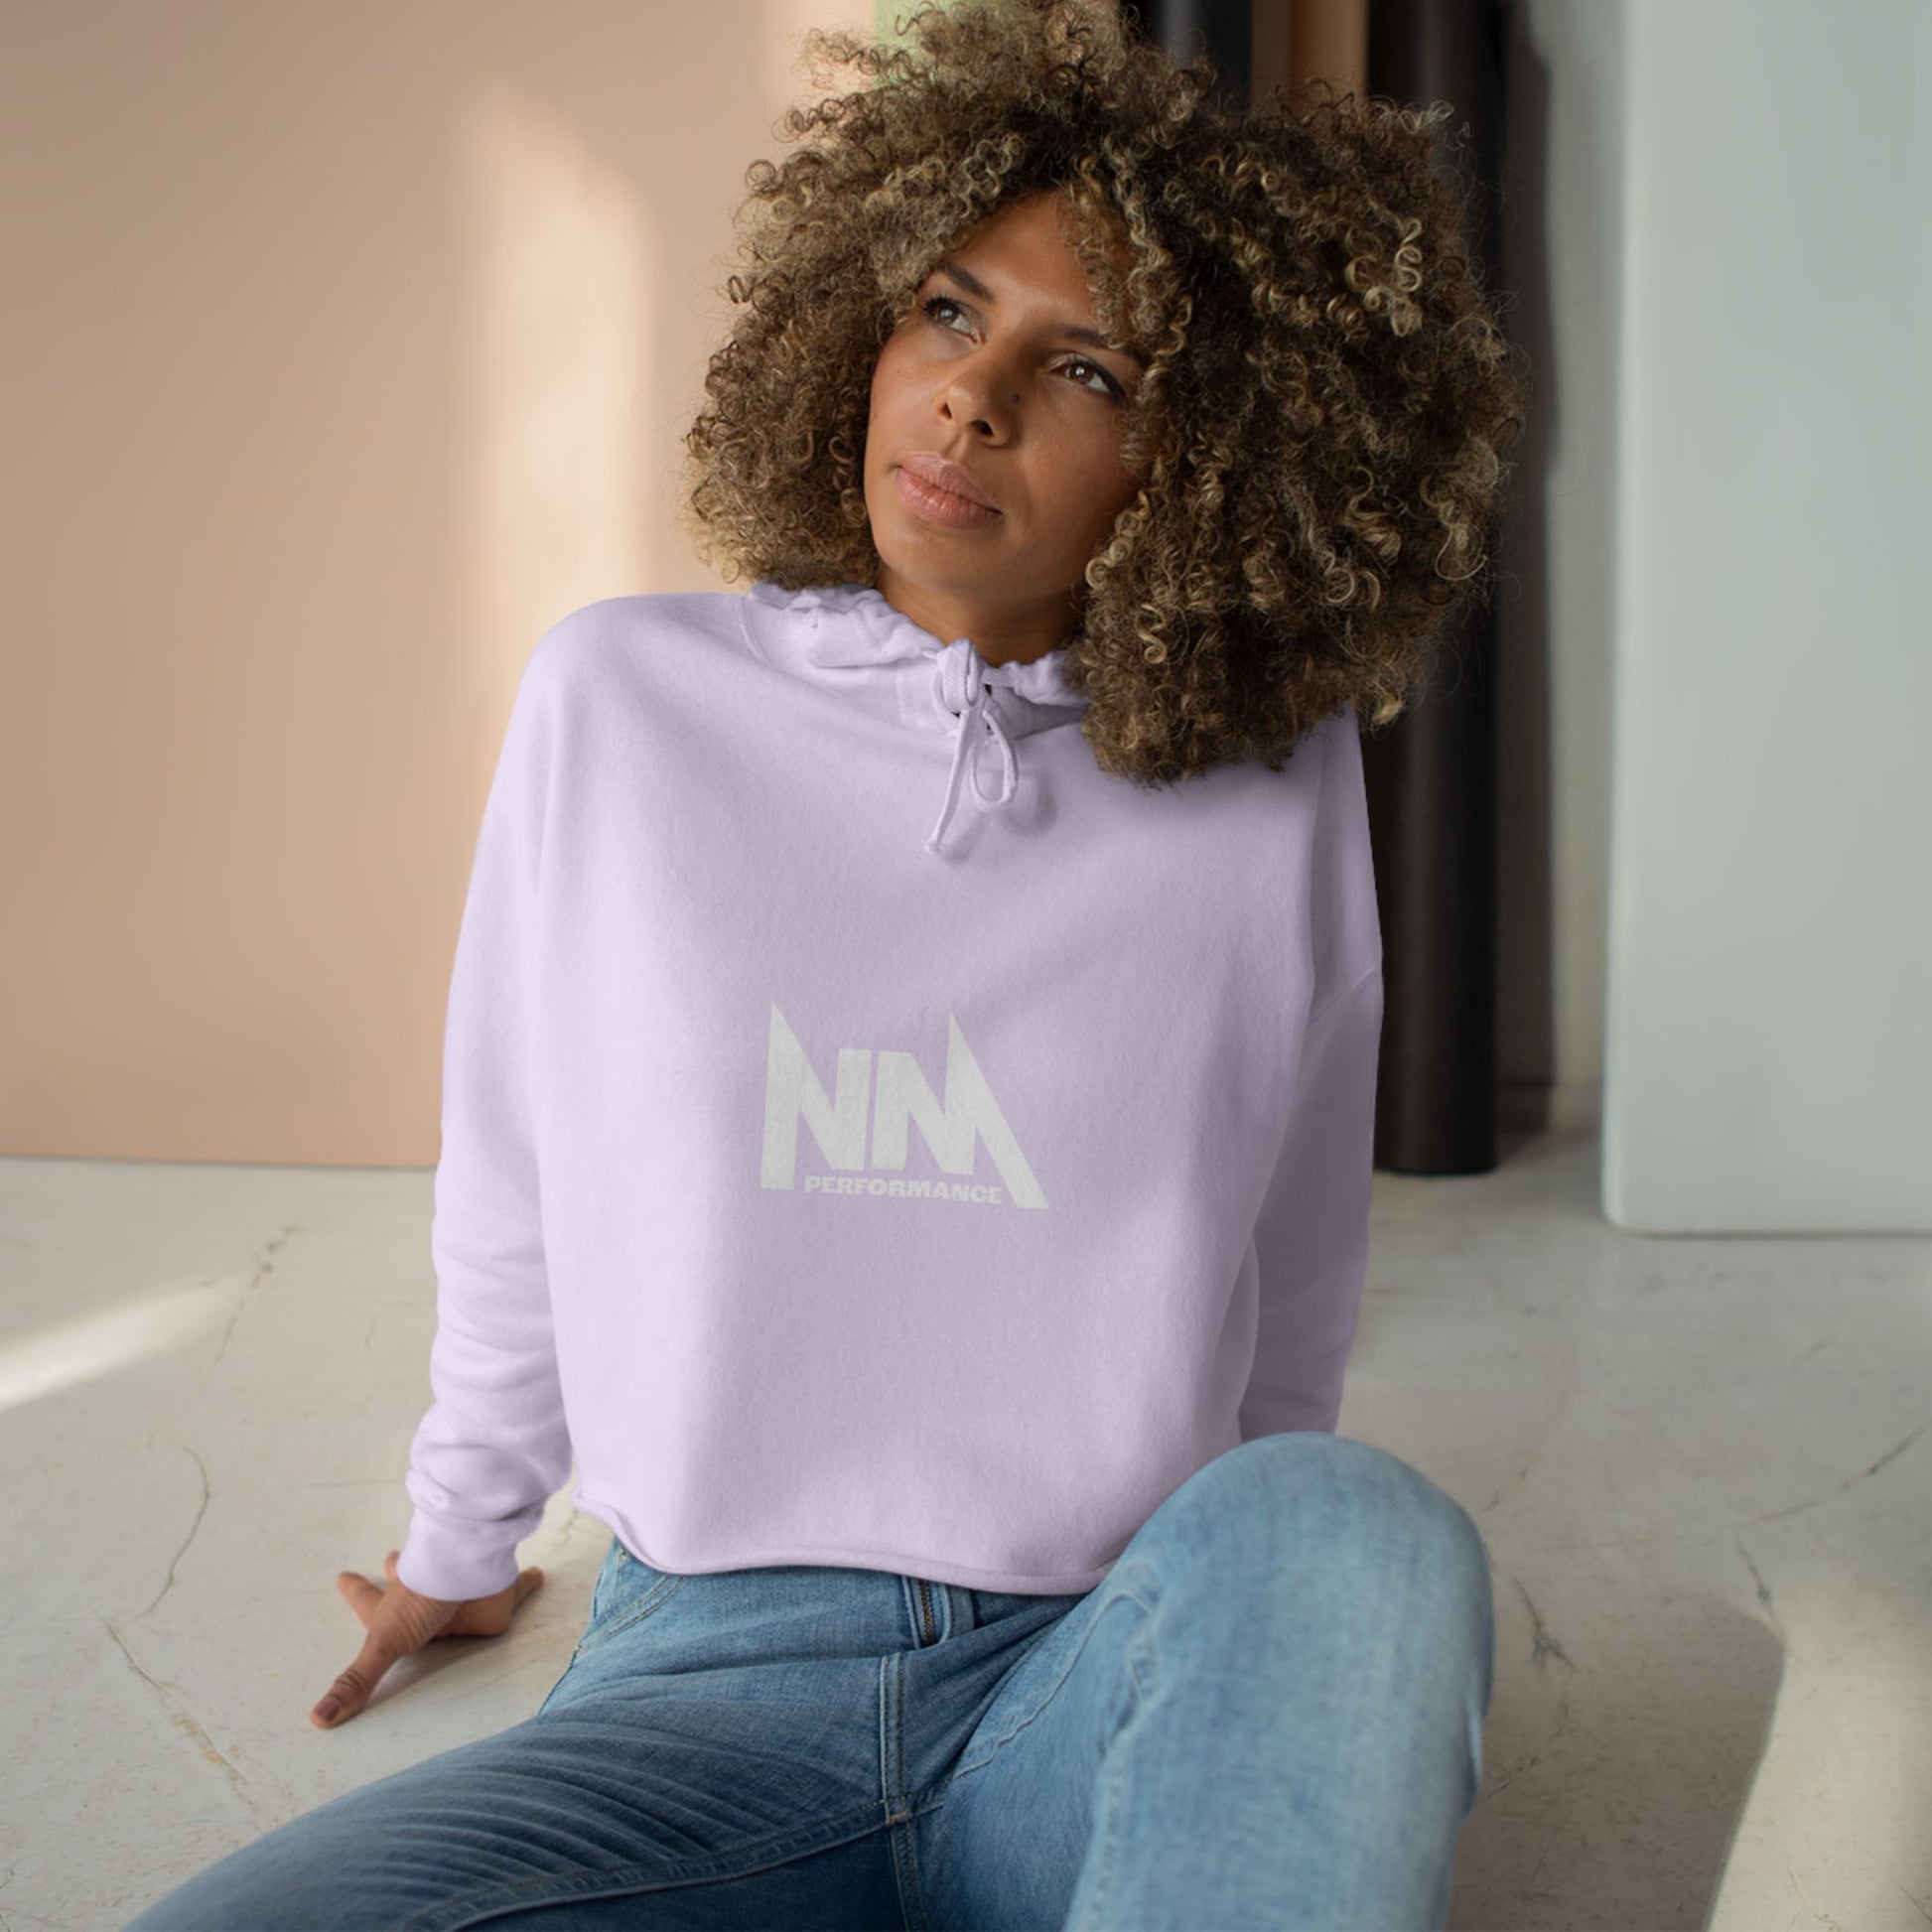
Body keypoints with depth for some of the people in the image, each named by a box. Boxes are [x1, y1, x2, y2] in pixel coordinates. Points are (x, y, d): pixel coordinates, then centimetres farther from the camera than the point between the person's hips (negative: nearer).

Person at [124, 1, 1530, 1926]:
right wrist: (462, 1540, 24)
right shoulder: (618, 700, -1)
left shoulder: (1275, 792, -1)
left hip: (1116, 1693, 1)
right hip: (705, 1680, 0)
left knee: (1353, 1532, -34)